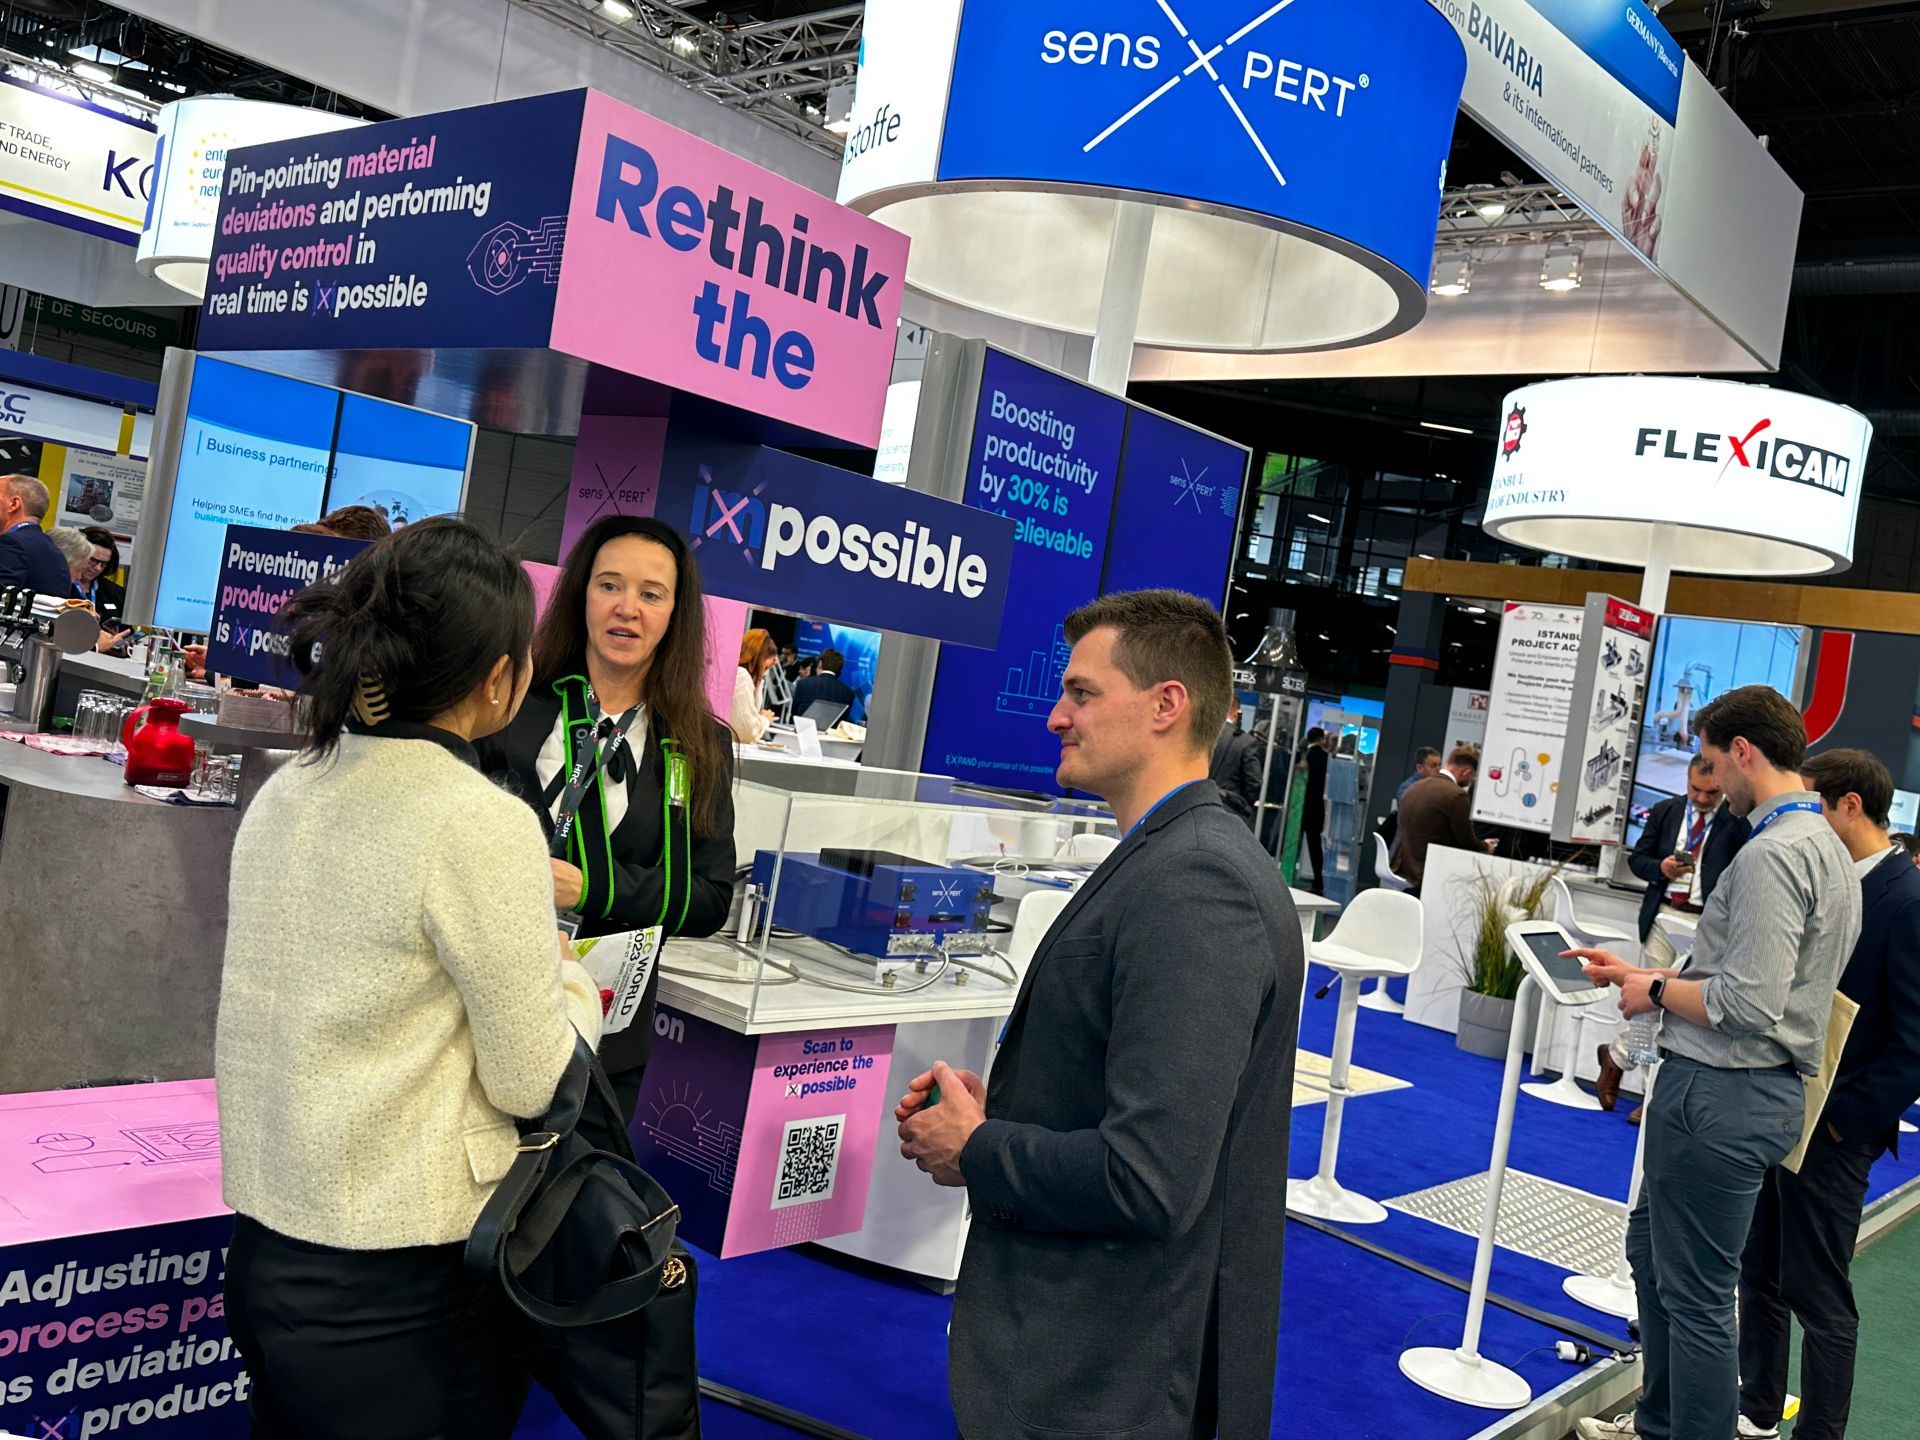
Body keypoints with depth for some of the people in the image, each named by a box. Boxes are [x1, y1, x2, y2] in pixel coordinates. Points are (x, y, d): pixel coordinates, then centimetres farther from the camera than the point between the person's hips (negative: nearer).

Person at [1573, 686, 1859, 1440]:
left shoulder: (1773, 853, -21)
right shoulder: (1826, 845, 12)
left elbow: (1749, 1004, -26)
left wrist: (1658, 991, -10)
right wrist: (1642, 973, 15)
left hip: (1720, 1095, -11)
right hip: (1765, 1089, 11)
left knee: (1697, 1294, 2)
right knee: (1652, 1247, 25)